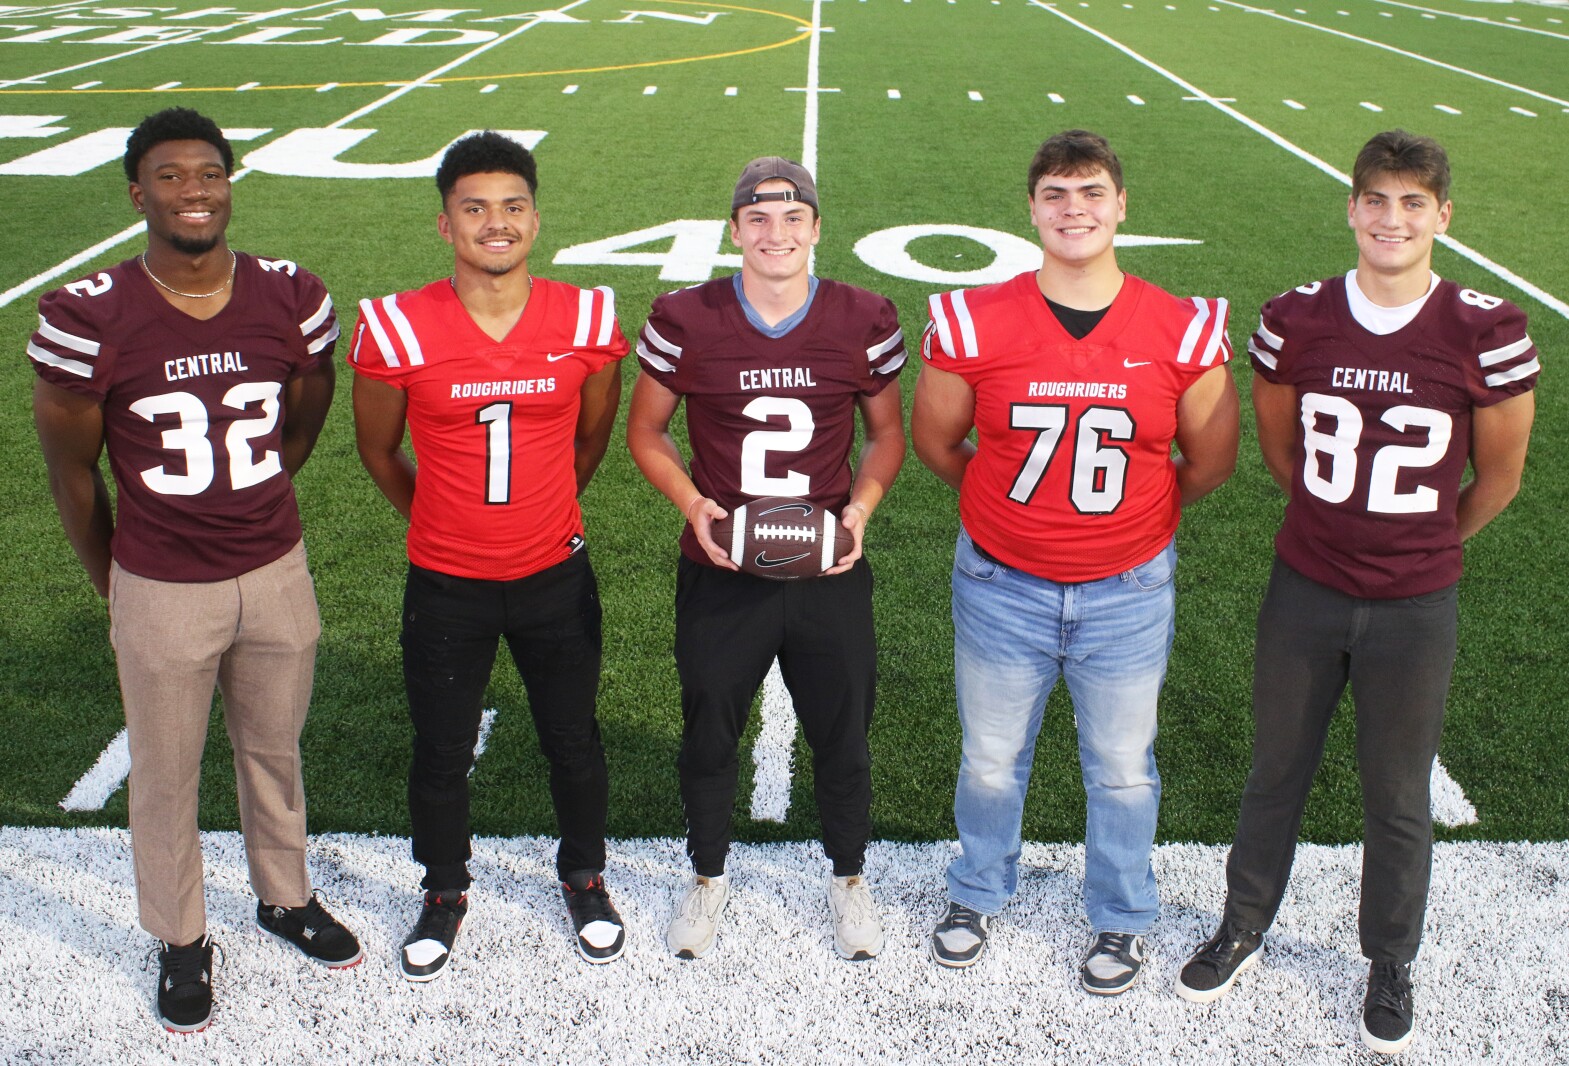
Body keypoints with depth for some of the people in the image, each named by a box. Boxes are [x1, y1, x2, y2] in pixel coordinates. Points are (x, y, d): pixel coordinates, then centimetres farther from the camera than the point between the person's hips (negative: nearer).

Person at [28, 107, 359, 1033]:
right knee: (166, 775, 14)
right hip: (159, 591, -2)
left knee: (275, 751, 21)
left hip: (277, 573, 3)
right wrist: (114, 585, 4)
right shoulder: (88, 318, -16)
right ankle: (182, 938, 36)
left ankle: (286, 896, 44)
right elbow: (72, 469, -4)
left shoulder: (293, 299, -7)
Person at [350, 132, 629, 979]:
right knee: (441, 753, 14)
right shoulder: (398, 328, -12)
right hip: (445, 583, -1)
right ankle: (444, 893, 40)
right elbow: (377, 448, 4)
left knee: (573, 743, 16)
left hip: (555, 576, 1)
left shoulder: (586, 319, -7)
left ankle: (584, 878, 41)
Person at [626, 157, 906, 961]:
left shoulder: (865, 322, -5)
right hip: (718, 573, 0)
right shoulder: (685, 321, -7)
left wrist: (861, 507, -10)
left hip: (830, 571, 1)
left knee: (843, 737, 14)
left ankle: (848, 877, 41)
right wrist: (694, 506, -12)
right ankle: (707, 876, 41)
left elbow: (887, 433, 8)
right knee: (708, 737, 15)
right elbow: (646, 432, 4)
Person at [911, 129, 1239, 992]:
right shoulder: (975, 323, -10)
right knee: (990, 761, 17)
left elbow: (1211, 459, 5)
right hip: (1002, 586, 0)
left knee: (1123, 770, 15)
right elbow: (934, 441, 5)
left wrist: (1132, 510, 9)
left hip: (1128, 592, 0)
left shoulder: (1182, 331, -9)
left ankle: (1121, 919, 41)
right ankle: (977, 894, 44)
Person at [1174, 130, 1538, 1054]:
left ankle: (1391, 966, 36)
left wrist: (1421, 542, 12)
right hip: (1305, 589, 2)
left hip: (1415, 606, -1)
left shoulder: (1487, 332, -13)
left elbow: (1500, 476, 0)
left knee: (1398, 797, 13)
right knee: (1277, 771, 17)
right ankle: (1244, 928, 38)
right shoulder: (1296, 320, -7)